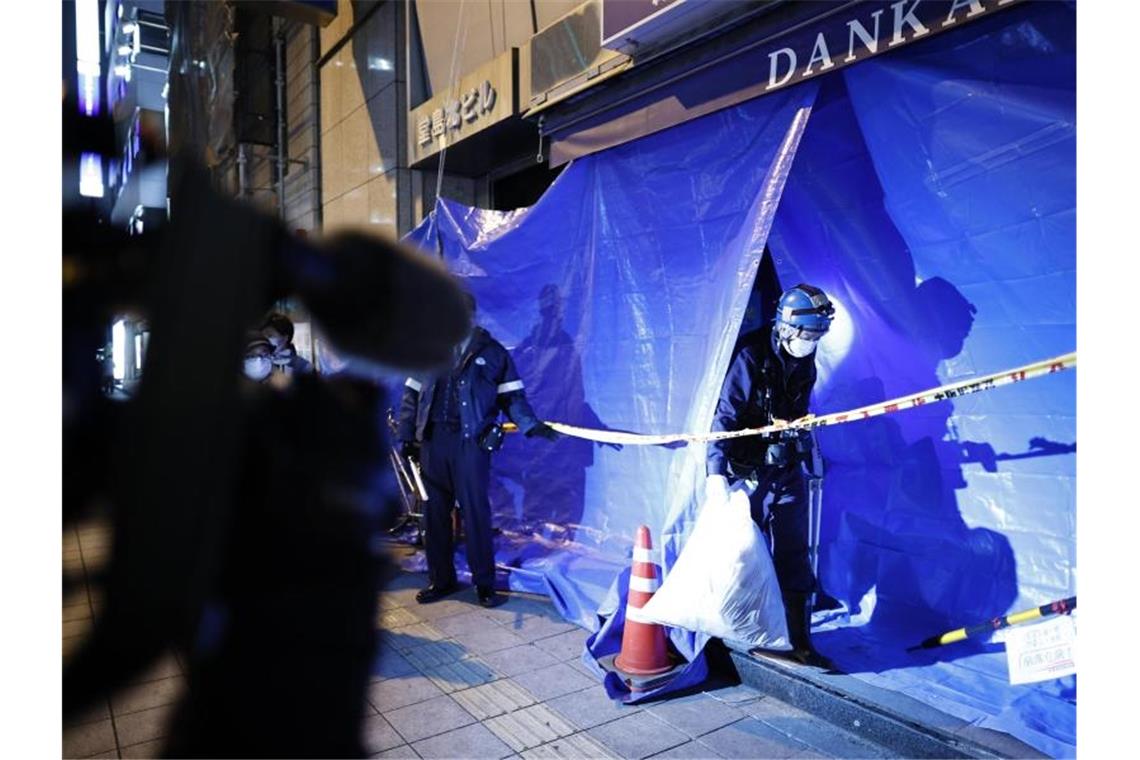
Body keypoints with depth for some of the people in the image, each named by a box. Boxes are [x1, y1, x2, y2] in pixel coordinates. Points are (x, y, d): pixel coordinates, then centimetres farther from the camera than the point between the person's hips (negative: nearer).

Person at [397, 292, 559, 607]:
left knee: (476, 511, 0)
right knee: (434, 512, 9)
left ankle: (484, 582, 13)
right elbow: (411, 396, 13)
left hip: (471, 443, -3)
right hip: (432, 442, 3)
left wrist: (531, 425, -11)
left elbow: (511, 395, 2)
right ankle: (440, 578, 24)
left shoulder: (492, 352, 4)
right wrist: (405, 435, 7)